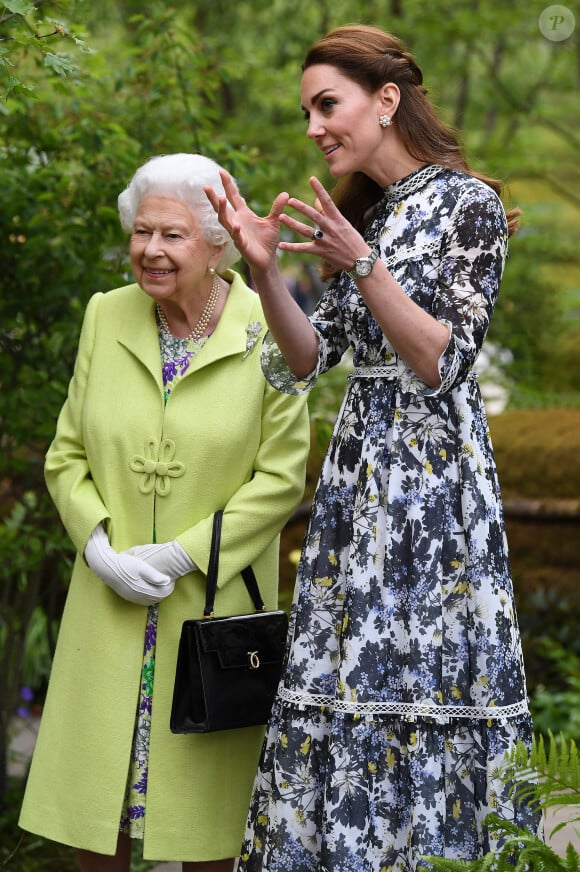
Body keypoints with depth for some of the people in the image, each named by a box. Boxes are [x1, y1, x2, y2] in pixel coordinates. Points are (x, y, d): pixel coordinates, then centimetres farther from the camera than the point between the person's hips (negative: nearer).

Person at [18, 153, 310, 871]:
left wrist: (180, 556, -14)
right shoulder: (107, 316, 3)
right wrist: (101, 550, -10)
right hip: (109, 604, 3)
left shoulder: (267, 335, -7)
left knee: (206, 811, 6)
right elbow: (66, 456, 6)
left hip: (215, 602, -3)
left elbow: (281, 477, -8)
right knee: (90, 802, 4)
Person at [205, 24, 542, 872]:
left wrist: (362, 263, -22)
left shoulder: (468, 203, -6)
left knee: (422, 687, -6)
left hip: (434, 480, -7)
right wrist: (265, 268, -5)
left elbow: (444, 363, -13)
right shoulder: (362, 212, 15)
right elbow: (309, 359, 10)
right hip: (357, 479, 7)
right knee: (341, 693, 4)